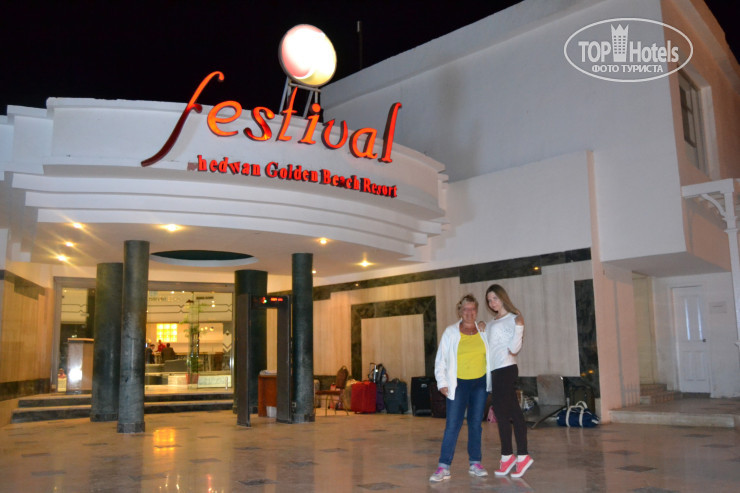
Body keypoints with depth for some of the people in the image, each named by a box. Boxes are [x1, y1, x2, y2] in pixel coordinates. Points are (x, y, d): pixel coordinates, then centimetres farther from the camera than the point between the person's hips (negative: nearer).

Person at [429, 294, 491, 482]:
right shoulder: (450, 332, 0)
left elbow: (491, 354, 12)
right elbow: (440, 360, 1)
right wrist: (442, 383, -6)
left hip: (480, 383, 3)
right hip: (458, 384, -3)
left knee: (476, 424, 10)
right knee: (452, 425, -6)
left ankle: (475, 464, 19)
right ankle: (443, 467, -3)